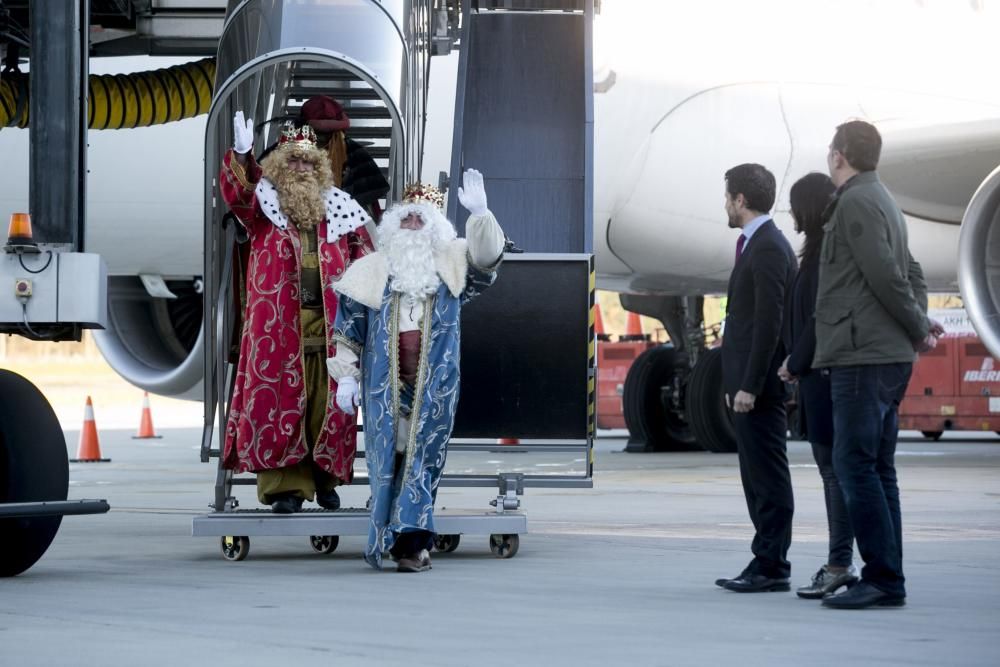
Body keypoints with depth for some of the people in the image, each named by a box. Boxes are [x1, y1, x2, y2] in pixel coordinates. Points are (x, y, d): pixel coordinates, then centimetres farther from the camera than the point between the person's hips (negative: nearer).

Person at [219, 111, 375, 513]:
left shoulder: (337, 212, 15)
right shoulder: (264, 209, 7)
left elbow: (364, 259, 19)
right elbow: (237, 191, -12)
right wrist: (242, 155, -30)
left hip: (329, 326, 2)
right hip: (278, 326, -2)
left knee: (327, 405, 2)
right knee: (279, 403, -6)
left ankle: (326, 480, 11)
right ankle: (285, 486, -4)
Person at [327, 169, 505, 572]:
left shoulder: (450, 264, 9)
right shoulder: (370, 270, 9)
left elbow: (486, 258, -8)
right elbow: (348, 331, 9)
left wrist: (480, 215, -22)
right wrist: (346, 376, 3)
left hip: (434, 385, 0)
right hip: (386, 384, 0)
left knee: (423, 458, -3)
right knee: (389, 457, -2)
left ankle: (410, 542, -3)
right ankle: (409, 543, 4)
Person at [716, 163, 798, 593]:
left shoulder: (768, 248, -14)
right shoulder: (756, 244, 17)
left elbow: (769, 322, -19)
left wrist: (750, 385, -20)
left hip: (760, 384, -11)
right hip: (748, 384, 11)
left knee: (768, 477, -6)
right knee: (758, 477, 12)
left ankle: (771, 567, -4)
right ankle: (766, 563, 16)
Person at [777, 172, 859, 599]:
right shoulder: (822, 250, 16)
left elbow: (820, 318, -19)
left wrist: (795, 364, -11)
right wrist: (797, 365, 13)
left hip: (825, 373, -10)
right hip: (819, 375, 10)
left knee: (834, 468, -8)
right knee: (831, 467, 11)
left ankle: (840, 566, -7)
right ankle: (840, 564, 15)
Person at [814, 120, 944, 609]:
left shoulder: (856, 203, -11)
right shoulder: (882, 202, 20)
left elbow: (887, 276, -15)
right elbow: (912, 272, 22)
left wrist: (919, 329, -5)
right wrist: (920, 324, 10)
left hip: (863, 355, -10)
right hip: (889, 356, 10)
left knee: (855, 465, -11)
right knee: (877, 469, 9)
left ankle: (882, 577, -14)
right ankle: (888, 581, 10)